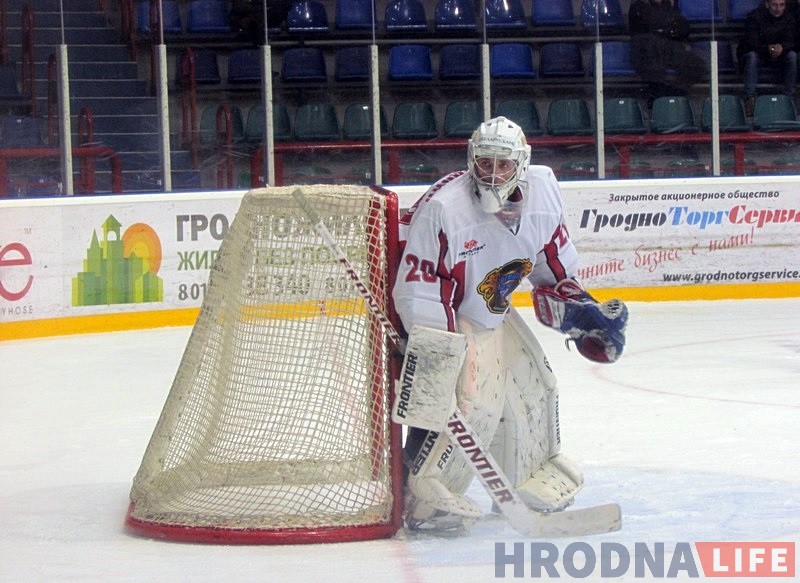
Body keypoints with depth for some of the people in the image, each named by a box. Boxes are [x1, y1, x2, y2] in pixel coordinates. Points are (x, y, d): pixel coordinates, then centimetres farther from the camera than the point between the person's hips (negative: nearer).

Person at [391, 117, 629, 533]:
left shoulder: (540, 192, -10)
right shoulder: (443, 208, -31)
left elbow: (554, 264, 8)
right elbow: (417, 291, -30)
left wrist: (580, 311, 1)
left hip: (493, 313, 8)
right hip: (444, 316, -8)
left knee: (533, 384, 14)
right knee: (472, 401, -23)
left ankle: (536, 476, 35)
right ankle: (422, 492, -18)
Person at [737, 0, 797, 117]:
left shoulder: (788, 17, -5)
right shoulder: (754, 16, -18)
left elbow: (790, 41, -12)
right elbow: (752, 43, -25)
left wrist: (782, 47, -36)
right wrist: (768, 48, -42)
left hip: (778, 55, 3)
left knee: (792, 56, -24)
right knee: (752, 56, -36)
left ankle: (790, 96, -22)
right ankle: (750, 97, -39)